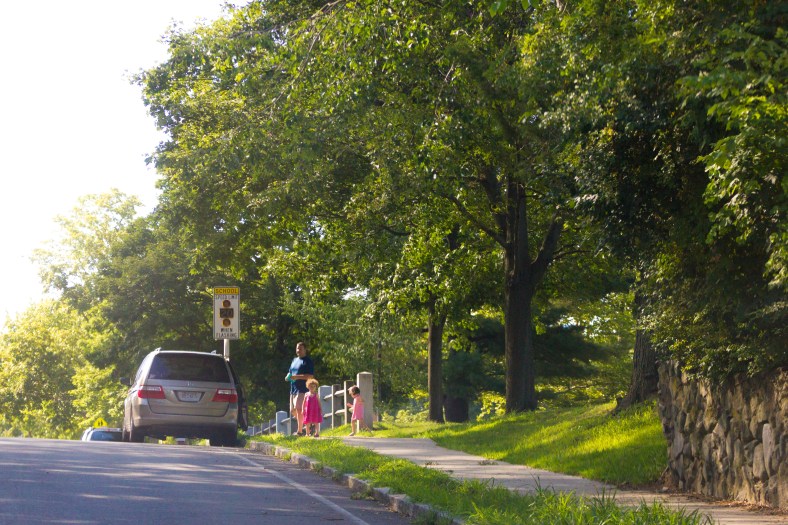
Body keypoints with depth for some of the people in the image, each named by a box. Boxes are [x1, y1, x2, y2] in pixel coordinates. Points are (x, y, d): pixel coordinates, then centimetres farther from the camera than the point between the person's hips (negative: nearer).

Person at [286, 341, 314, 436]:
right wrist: (288, 377, 5)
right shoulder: (294, 360, 19)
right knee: (293, 411, 10)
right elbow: (291, 372, 29)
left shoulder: (308, 361, -6)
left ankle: (300, 431, -12)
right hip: (293, 389, 8)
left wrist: (297, 377, -22)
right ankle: (302, 427, 26)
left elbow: (310, 376, -14)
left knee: (298, 409, -16)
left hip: (303, 389, -8)